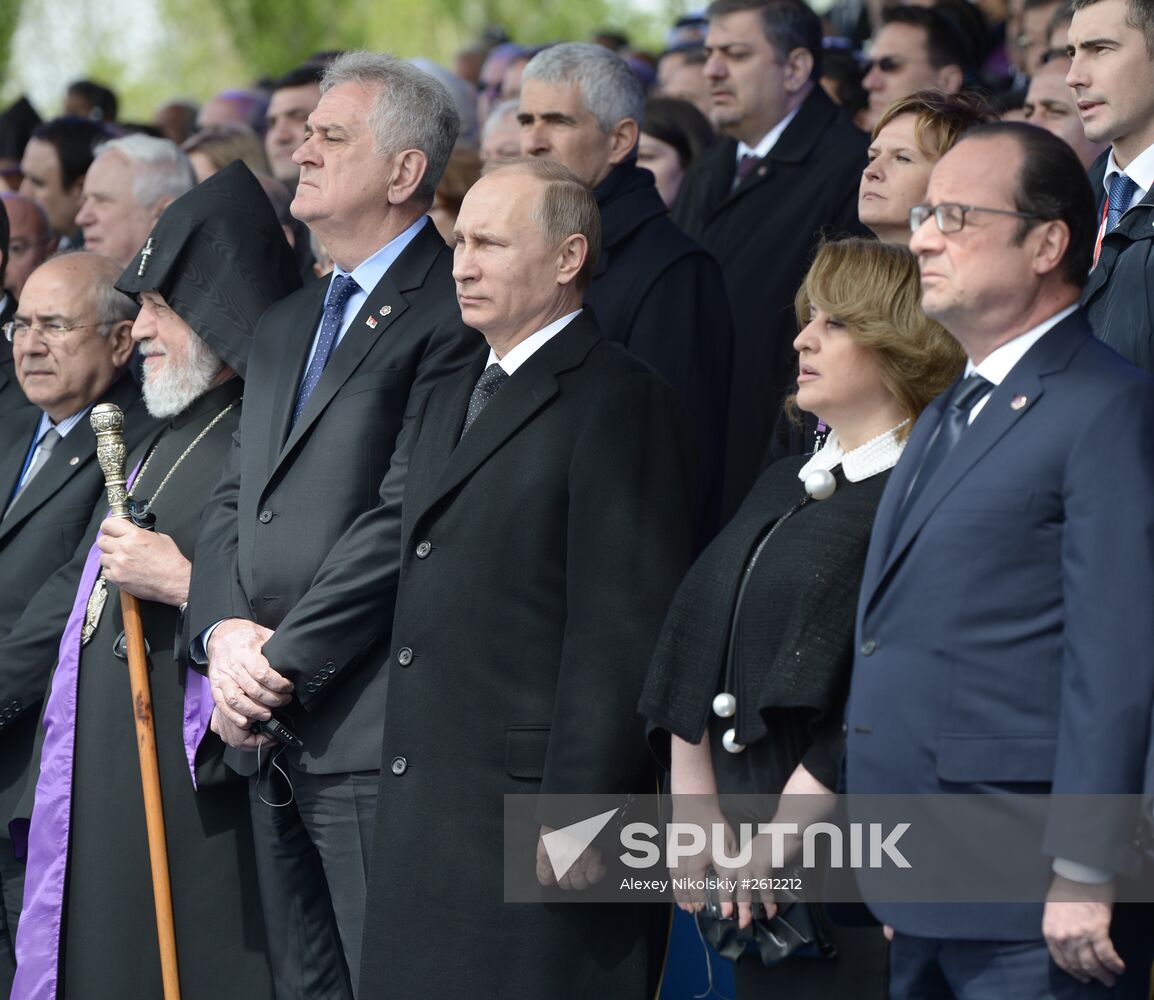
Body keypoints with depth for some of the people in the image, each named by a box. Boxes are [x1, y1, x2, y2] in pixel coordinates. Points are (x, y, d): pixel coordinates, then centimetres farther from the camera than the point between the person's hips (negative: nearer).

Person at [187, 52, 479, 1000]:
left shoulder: (451, 312, -10)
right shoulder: (286, 326, 21)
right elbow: (233, 501, 19)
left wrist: (279, 666, -13)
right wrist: (225, 631, -1)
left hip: (372, 736, -9)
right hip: (270, 732, 9)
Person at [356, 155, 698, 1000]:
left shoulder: (619, 402, -9)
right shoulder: (454, 398, 21)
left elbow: (622, 637, -15)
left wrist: (574, 818, -19)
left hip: (534, 800, -8)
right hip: (427, 818, 8)